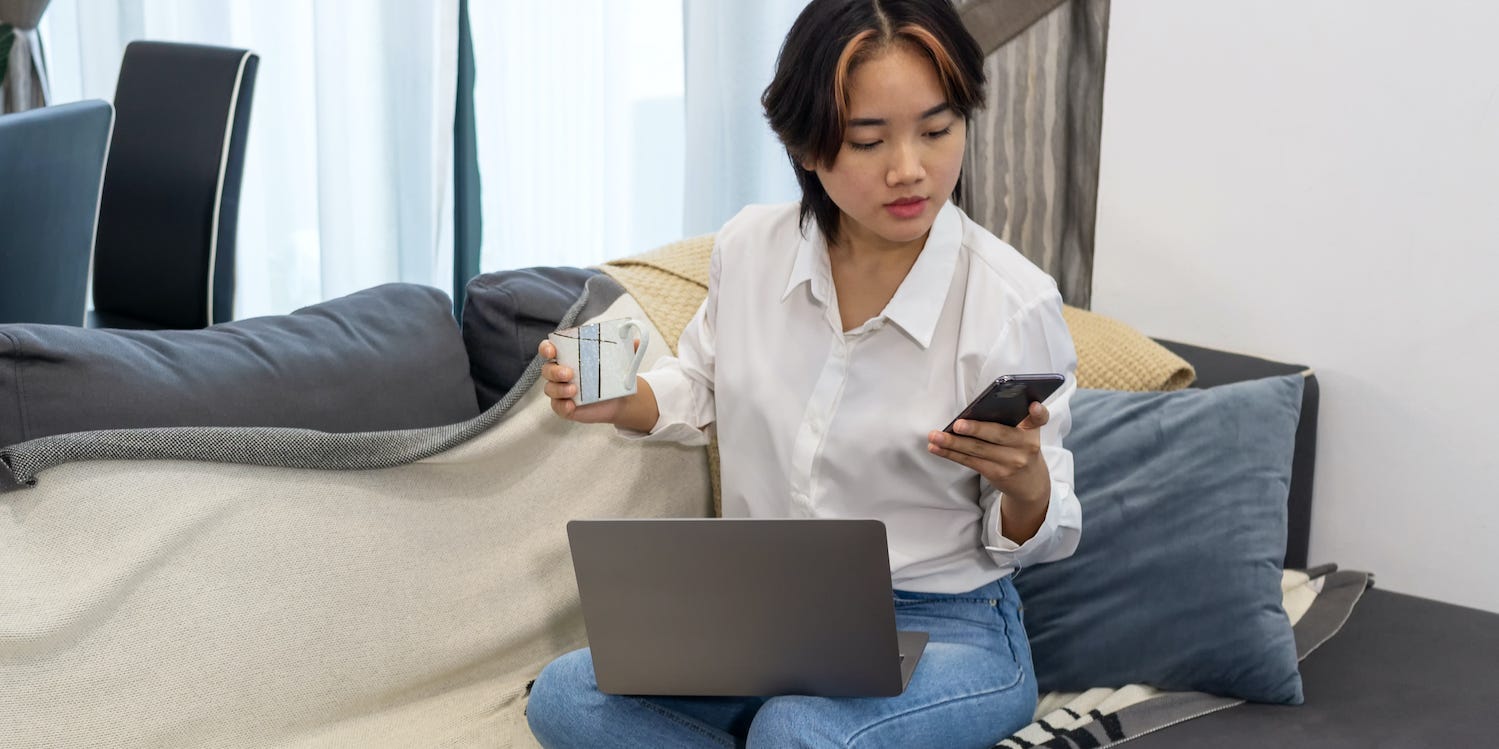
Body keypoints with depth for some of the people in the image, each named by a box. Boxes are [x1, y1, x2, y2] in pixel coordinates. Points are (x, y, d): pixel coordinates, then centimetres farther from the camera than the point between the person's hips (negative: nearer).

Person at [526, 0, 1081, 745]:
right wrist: (619, 401, -4)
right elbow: (702, 390, 17)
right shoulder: (749, 246, -5)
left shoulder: (1015, 303, -16)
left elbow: (1036, 538, -6)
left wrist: (1025, 480, -29)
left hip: (941, 628, -4)